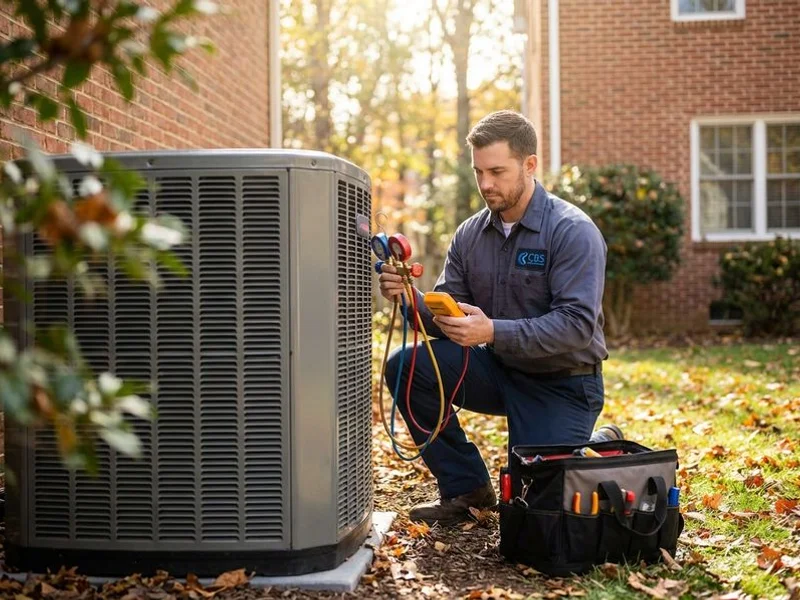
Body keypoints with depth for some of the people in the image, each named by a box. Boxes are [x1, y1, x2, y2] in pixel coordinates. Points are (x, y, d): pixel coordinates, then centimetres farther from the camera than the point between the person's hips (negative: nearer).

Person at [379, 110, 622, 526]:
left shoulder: (573, 231, -17)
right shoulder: (470, 234, 0)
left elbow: (577, 325, -27)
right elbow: (444, 319, -1)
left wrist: (493, 331, -37)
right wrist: (409, 298, -24)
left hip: (561, 383, -5)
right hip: (499, 370, 5)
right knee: (407, 367, -16)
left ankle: (601, 447, 22)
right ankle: (466, 488, -1)